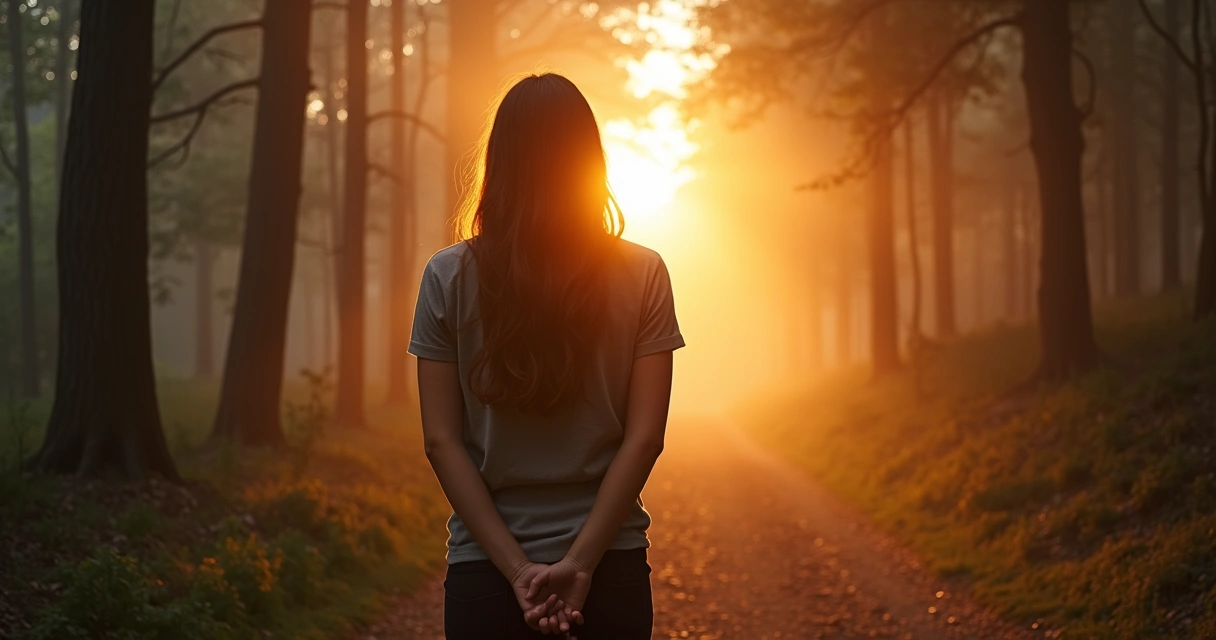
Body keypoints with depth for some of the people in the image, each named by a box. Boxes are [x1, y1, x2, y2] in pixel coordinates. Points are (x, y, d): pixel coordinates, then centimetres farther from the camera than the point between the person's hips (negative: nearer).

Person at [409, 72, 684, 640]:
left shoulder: (449, 278, -3)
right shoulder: (642, 277, -3)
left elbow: (441, 440, -6)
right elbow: (644, 438, -8)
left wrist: (517, 568, -8)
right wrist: (580, 563, -9)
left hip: (484, 568, 0)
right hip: (610, 567, 0)